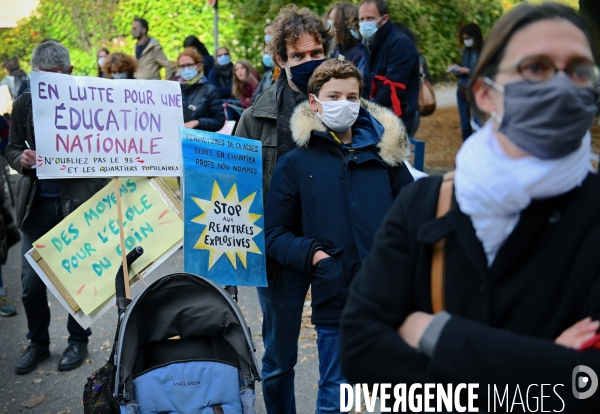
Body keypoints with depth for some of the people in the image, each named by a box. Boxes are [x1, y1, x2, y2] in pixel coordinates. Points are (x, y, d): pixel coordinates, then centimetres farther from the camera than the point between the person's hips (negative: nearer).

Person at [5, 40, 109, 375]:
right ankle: (38, 344, 25)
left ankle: (78, 341, 28)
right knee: (31, 282, 5)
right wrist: (22, 159, -10)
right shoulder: (24, 103, 5)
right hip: (37, 205, 3)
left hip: (77, 203, -3)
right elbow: (12, 150, 12)